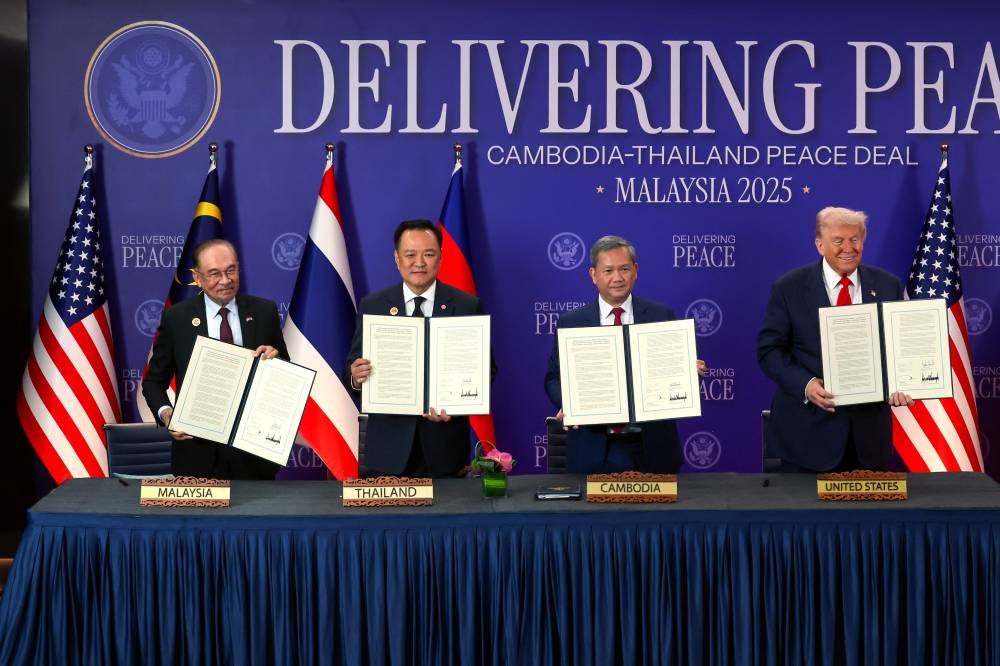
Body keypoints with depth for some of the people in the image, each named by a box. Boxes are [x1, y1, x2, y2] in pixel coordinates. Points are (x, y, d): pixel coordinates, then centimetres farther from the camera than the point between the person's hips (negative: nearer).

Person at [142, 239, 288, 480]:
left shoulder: (264, 312, 1)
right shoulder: (176, 318, -3)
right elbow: (154, 381, 4)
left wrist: (275, 359, -14)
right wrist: (165, 412, -15)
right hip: (198, 453, -1)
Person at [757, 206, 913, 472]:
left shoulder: (888, 286, 5)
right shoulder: (789, 288, -4)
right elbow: (769, 349, -5)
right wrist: (805, 385, -20)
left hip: (869, 427, 3)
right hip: (809, 428, -2)